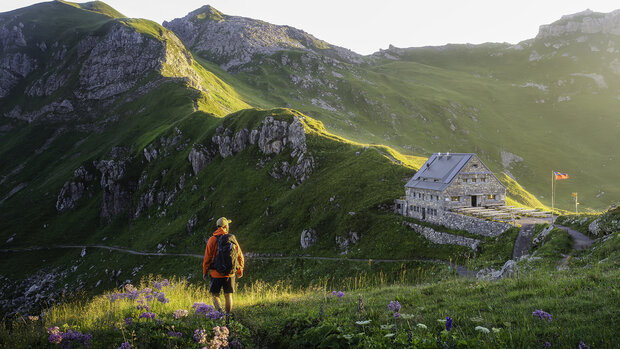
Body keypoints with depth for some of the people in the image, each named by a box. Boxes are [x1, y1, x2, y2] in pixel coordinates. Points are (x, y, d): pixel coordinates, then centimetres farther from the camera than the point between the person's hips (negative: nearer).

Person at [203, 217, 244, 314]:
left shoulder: (212, 239, -8)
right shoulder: (232, 239, -1)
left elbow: (207, 257, -7)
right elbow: (240, 256, 5)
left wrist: (204, 272, 4)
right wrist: (240, 270, 18)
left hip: (216, 273, -2)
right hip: (230, 273, 2)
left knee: (215, 295, 9)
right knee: (228, 295, 13)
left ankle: (220, 311, -12)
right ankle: (228, 316, 18)